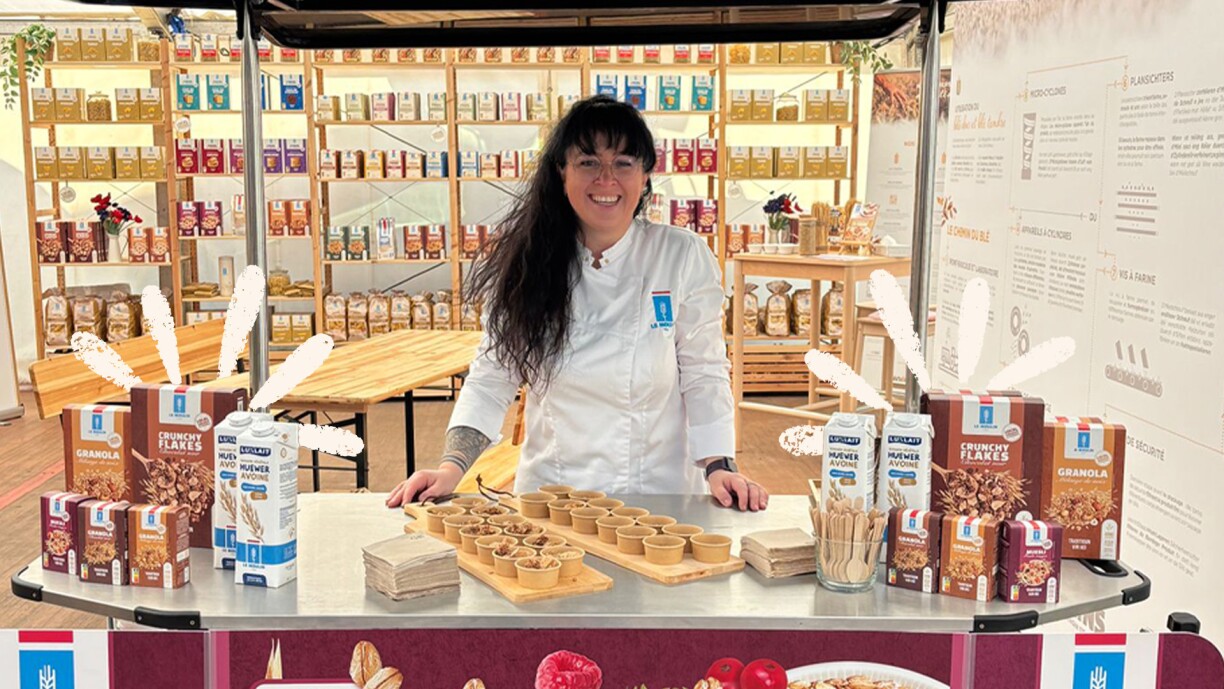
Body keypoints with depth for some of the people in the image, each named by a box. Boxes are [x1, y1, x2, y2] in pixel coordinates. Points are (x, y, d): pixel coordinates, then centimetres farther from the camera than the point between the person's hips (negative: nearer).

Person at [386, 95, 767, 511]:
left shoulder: (684, 258, -4)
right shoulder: (525, 262, 0)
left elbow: (704, 375, 1)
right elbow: (493, 375, 3)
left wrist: (719, 466, -10)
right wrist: (453, 466, -8)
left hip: (656, 491, -1)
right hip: (550, 490, 2)